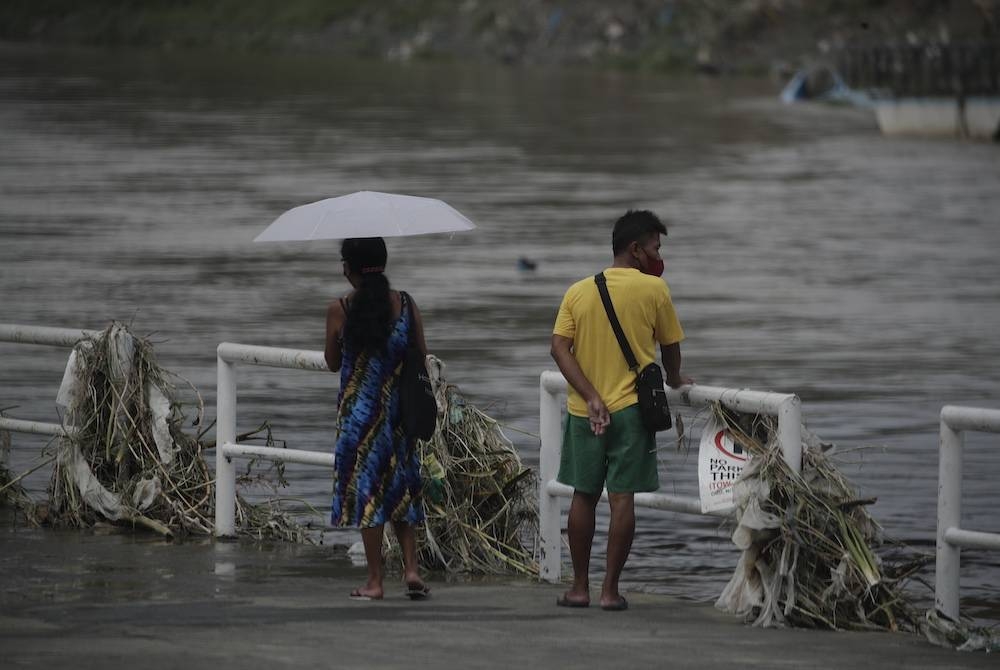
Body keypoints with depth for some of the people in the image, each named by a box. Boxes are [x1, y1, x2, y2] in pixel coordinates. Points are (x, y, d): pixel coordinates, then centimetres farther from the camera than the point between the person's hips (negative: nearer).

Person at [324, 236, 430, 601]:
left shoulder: (339, 310, -10)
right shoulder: (404, 304, -3)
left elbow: (333, 363, 1)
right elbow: (421, 356, 4)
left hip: (358, 411, -3)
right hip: (399, 410, 3)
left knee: (366, 490, 3)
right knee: (400, 489, 15)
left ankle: (375, 581, 3)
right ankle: (411, 568, 4)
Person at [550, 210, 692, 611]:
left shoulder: (578, 291, 6)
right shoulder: (653, 289, -4)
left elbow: (559, 347, -4)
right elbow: (670, 346, 6)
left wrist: (590, 396, -9)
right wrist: (674, 380, 27)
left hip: (585, 410, 3)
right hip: (630, 408, -3)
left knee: (584, 496, 13)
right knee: (622, 498, 0)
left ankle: (579, 587, 16)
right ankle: (610, 590, -1)